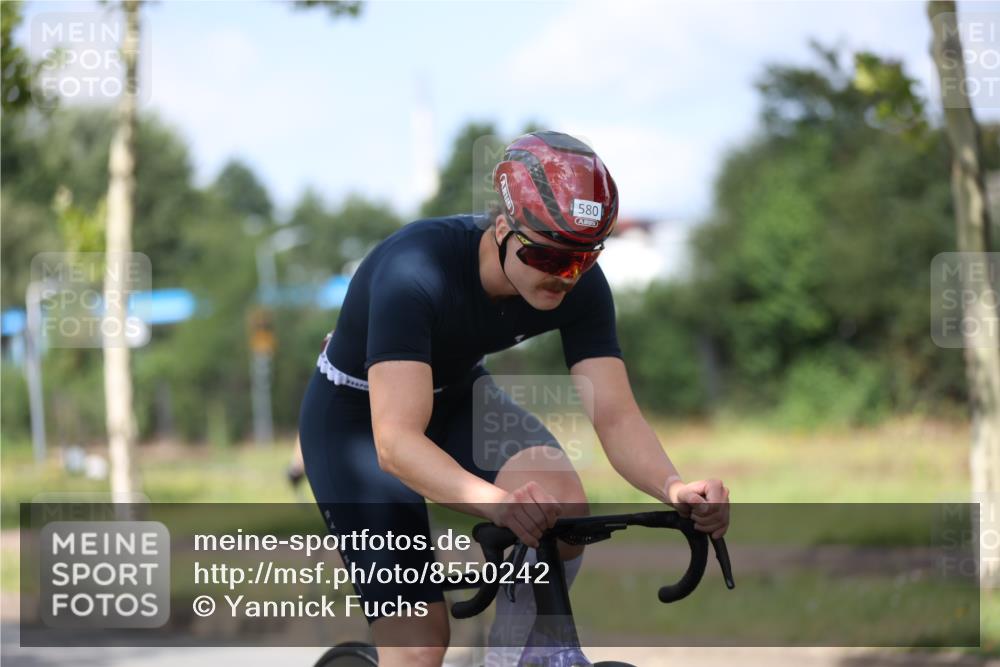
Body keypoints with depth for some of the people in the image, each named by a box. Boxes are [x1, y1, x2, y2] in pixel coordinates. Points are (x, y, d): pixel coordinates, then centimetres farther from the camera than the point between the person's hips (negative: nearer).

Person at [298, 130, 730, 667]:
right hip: (356, 417, -4)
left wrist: (675, 488, -45)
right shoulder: (416, 271, -37)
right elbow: (395, 443, -45)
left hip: (456, 398, 5)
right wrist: (496, 502, -62)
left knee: (560, 500, -28)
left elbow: (615, 417, -24)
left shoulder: (578, 285, -21)